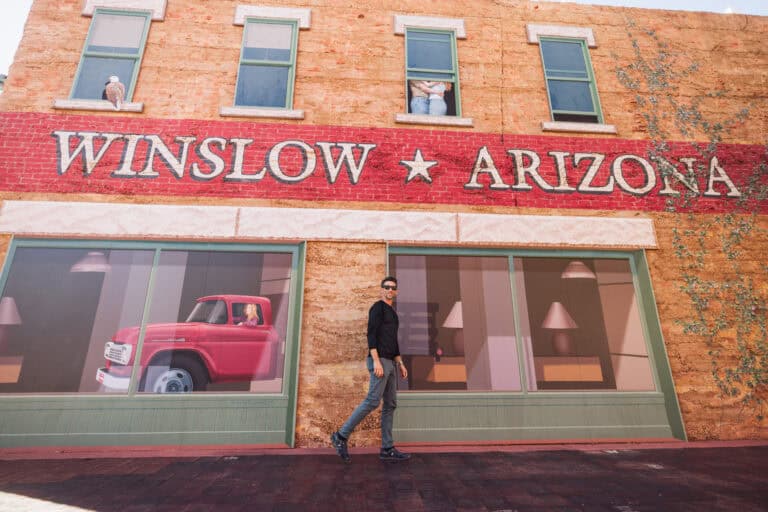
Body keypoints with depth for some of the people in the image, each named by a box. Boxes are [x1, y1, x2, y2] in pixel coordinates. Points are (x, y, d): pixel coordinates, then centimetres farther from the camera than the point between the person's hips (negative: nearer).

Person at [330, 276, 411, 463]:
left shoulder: (393, 313, 22)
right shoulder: (378, 307, -4)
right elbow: (371, 334, -15)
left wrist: (400, 363, 18)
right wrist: (376, 361, -22)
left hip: (390, 363, 9)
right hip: (379, 361, -9)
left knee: (390, 405, 6)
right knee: (373, 401, -12)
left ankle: (387, 449, 11)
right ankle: (341, 436, -1)